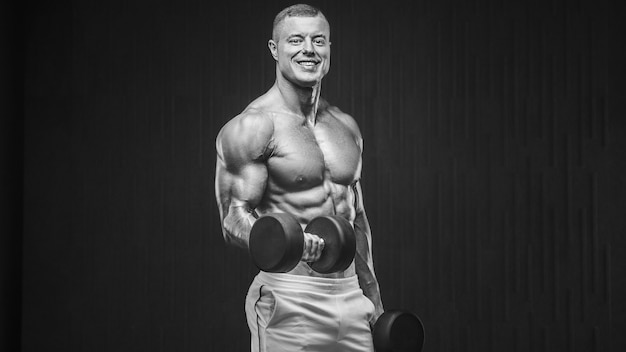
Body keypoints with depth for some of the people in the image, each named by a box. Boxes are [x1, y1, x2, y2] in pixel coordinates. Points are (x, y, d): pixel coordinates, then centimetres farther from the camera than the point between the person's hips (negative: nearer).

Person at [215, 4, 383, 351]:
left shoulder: (347, 127, 12)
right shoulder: (252, 126, -8)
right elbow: (233, 220, -12)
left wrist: (374, 300, 18)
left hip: (350, 296, 6)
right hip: (290, 300, -6)